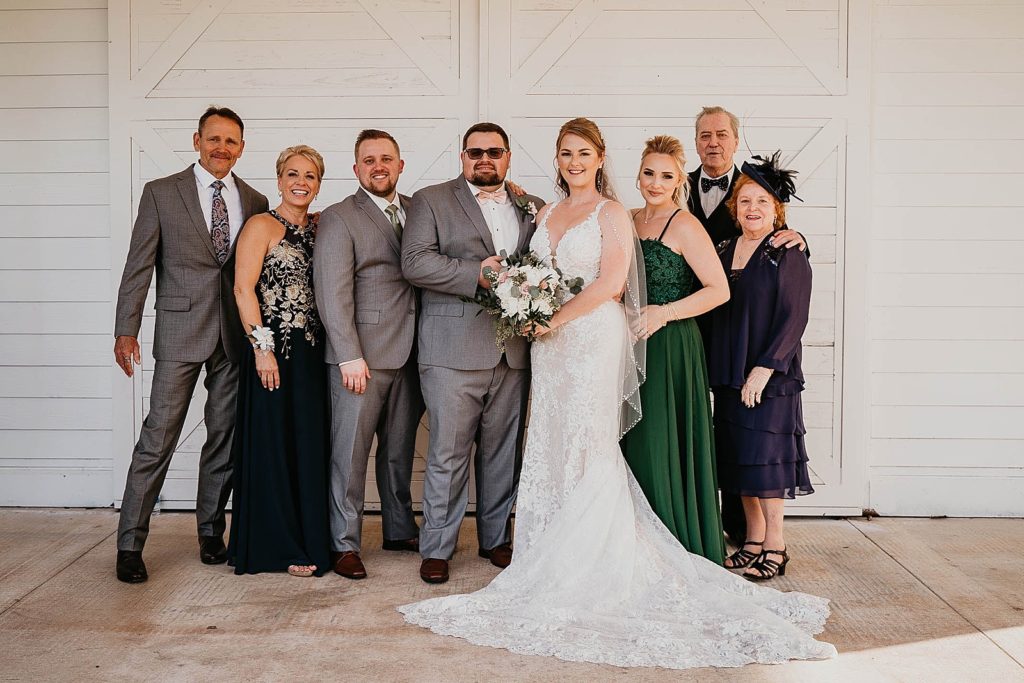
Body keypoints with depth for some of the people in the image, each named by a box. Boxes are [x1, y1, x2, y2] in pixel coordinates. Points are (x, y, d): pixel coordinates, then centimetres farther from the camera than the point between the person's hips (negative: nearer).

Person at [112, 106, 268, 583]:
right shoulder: (161, 193, 3)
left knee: (225, 439, 8)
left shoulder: (254, 202, 11)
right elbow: (139, 265, 0)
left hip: (234, 335, 3)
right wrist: (126, 330, -6)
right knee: (158, 439, -4)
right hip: (180, 331, -3)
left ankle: (211, 535, 21)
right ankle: (130, 544, 5)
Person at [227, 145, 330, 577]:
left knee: (310, 446, 10)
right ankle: (279, 547, 12)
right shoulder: (262, 226, -4)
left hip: (313, 353, 6)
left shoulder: (319, 228, 15)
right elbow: (243, 289, -12)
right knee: (273, 446, 1)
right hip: (275, 351, -6)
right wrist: (262, 347, -17)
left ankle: (308, 539, 22)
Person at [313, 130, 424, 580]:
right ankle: (345, 544, 12)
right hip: (361, 357, -5)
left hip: (408, 354, 5)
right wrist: (349, 356, -16)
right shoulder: (338, 219, -4)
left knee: (400, 449, 16)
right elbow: (333, 294, -11)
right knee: (350, 453, 2)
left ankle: (400, 530, 29)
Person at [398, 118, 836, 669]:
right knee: (551, 449, 7)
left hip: (594, 339, -6)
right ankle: (554, 558, 17)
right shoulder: (547, 214, 16)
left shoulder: (611, 212, -3)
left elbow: (611, 282, -14)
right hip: (551, 344, 6)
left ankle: (593, 570, 6)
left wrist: (557, 318, -15)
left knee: (587, 451, -4)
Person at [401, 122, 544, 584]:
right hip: (453, 351, -4)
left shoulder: (532, 209, 16)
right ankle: (436, 549, 10)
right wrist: (476, 275, -17)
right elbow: (414, 261, -8)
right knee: (447, 454, -2)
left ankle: (495, 539, 25)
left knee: (503, 451, 12)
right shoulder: (431, 201, 4)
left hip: (513, 351, 4)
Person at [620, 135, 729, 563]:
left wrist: (663, 313, -17)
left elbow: (719, 289, -14)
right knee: (633, 445, 10)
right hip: (634, 347, 7)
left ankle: (681, 548, 10)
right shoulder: (631, 220, 12)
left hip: (670, 348, -7)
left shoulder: (684, 225, -10)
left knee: (663, 445, -4)